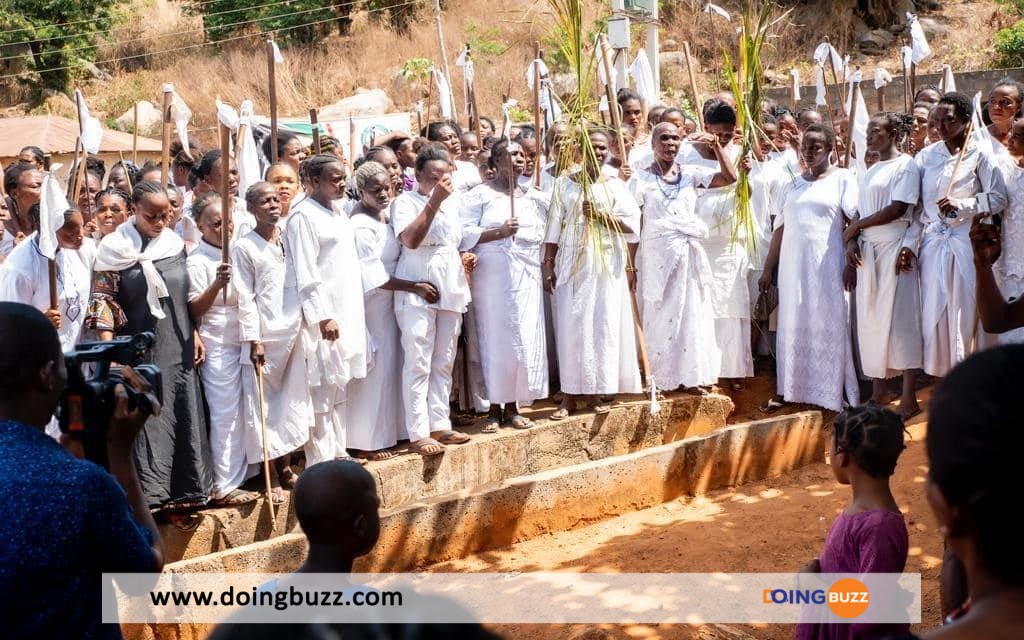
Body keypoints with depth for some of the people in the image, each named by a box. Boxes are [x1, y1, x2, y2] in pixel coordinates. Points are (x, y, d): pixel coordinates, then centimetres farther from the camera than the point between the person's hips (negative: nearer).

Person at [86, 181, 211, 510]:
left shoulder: (175, 243, 7)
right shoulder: (115, 248, -6)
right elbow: (102, 302, -7)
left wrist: (195, 336, 11)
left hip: (178, 350, 4)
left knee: (185, 420, 9)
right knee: (144, 424, -2)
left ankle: (185, 491, 20)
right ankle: (147, 494, 6)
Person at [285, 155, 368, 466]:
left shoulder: (338, 214, 16)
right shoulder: (303, 216, -11)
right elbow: (306, 273, -17)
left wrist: (350, 315, 18)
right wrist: (324, 317, -21)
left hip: (347, 312, 9)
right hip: (323, 317, -9)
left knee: (339, 387, 14)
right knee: (322, 390, -5)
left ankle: (338, 452, 22)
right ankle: (320, 462, 1)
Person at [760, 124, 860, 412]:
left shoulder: (843, 178, 1)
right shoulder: (795, 184, 16)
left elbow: (854, 219, -8)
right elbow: (781, 228, 16)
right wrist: (768, 269, 13)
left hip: (827, 265, -5)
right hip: (793, 264, 5)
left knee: (828, 325, -3)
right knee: (793, 326, 7)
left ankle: (834, 393, 2)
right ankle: (790, 390, 12)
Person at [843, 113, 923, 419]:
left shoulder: (906, 165, -4)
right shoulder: (870, 172, 19)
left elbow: (898, 208, -14)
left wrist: (855, 226, -7)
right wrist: (852, 240, -4)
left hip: (894, 250, -7)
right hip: (868, 252, 7)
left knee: (899, 318, -7)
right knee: (872, 321, 7)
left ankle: (909, 399, -3)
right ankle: (878, 395, 13)